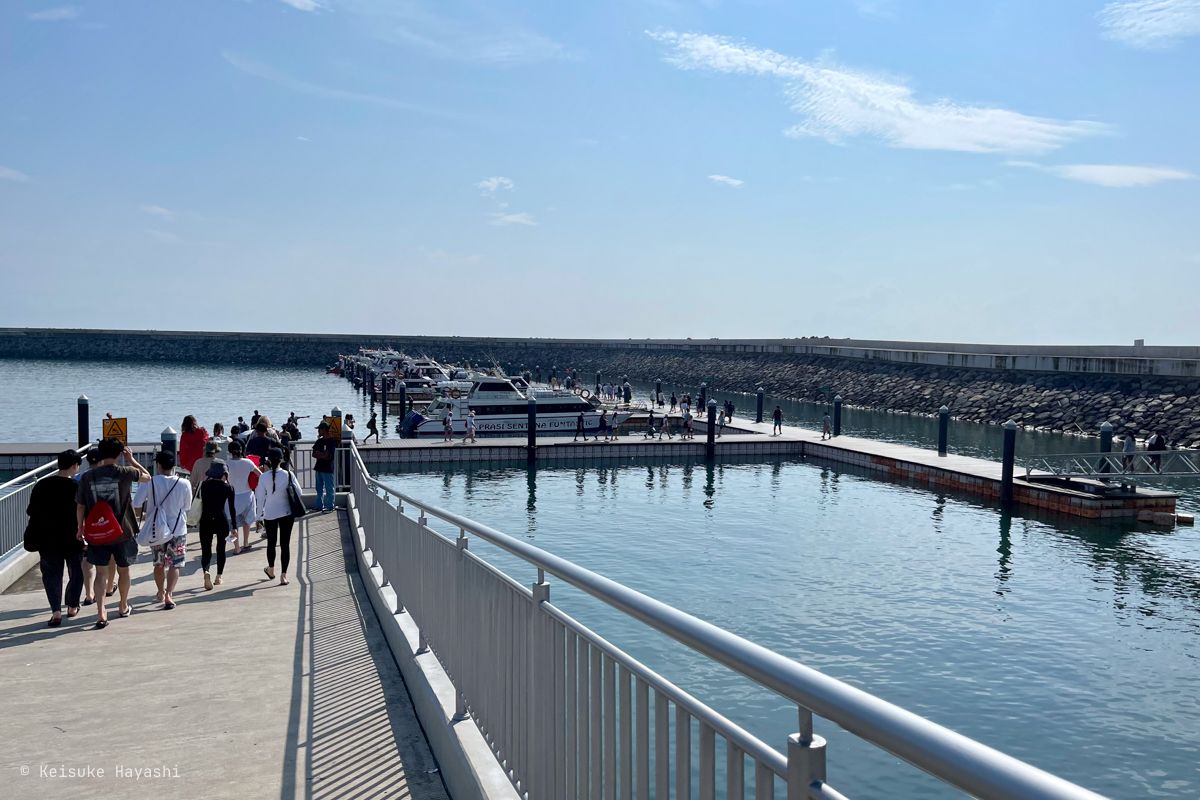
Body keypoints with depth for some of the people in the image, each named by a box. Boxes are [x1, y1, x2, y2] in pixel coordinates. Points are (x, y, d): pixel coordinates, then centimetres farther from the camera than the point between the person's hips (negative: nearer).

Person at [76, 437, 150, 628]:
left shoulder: (87, 477, -5)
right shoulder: (124, 473, -9)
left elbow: (80, 506, -1)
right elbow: (147, 476, 9)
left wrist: (80, 528, 11)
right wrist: (131, 459, 16)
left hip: (97, 532, 1)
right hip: (122, 531, -1)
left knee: (100, 572, 6)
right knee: (123, 569, 17)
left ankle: (101, 613, -6)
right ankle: (123, 607, 34)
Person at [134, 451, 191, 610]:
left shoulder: (149, 483, -12)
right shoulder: (184, 484, -11)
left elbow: (136, 504, -13)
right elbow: (187, 506, 1)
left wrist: (145, 514, 7)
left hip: (156, 530, 2)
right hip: (178, 530, -1)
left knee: (159, 563, 21)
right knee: (175, 564, 6)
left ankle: (161, 593, 36)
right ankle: (168, 594, -11)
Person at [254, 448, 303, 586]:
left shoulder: (264, 477, -9)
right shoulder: (288, 475, -10)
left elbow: (260, 497, -3)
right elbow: (298, 492, -5)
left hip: (270, 514, 1)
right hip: (287, 513, -1)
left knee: (271, 542, 18)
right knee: (285, 544, 3)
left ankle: (271, 570, 36)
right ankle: (283, 575, 0)